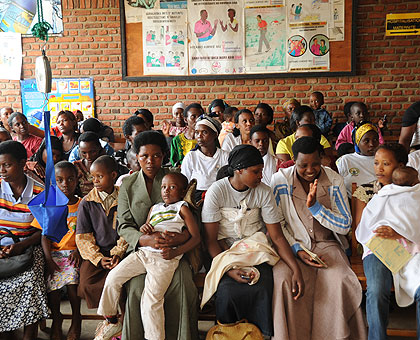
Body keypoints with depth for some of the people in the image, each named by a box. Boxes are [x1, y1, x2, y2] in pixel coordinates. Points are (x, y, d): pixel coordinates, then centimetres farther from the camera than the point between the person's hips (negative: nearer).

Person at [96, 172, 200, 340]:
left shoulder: (182, 208, 7)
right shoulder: (154, 208, 25)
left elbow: (196, 237, 0)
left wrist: (175, 252, -15)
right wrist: (143, 229, 3)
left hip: (164, 258, -6)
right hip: (143, 252, 6)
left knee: (151, 299, -17)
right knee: (113, 277, -4)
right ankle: (111, 322, 13)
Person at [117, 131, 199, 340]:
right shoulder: (128, 186, 10)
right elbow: (124, 227, 3)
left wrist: (182, 237, -20)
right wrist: (146, 239, -19)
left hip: (174, 250, 0)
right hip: (141, 249, 1)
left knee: (183, 287, -26)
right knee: (138, 288, -26)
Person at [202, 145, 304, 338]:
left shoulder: (263, 193, -3)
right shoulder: (216, 191, -9)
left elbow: (277, 237, -4)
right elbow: (210, 239, -9)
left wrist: (296, 270, -16)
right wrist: (229, 269, -22)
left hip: (256, 249, 2)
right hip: (225, 250, -1)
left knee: (262, 289, -27)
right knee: (228, 290, -28)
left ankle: (261, 334, -2)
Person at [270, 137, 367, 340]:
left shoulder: (334, 181, -1)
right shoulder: (280, 180, -4)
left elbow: (345, 226, -2)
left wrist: (314, 206, -15)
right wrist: (297, 250, -14)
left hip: (327, 244, 1)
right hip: (292, 245, -1)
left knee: (340, 282, -27)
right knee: (286, 281, -30)